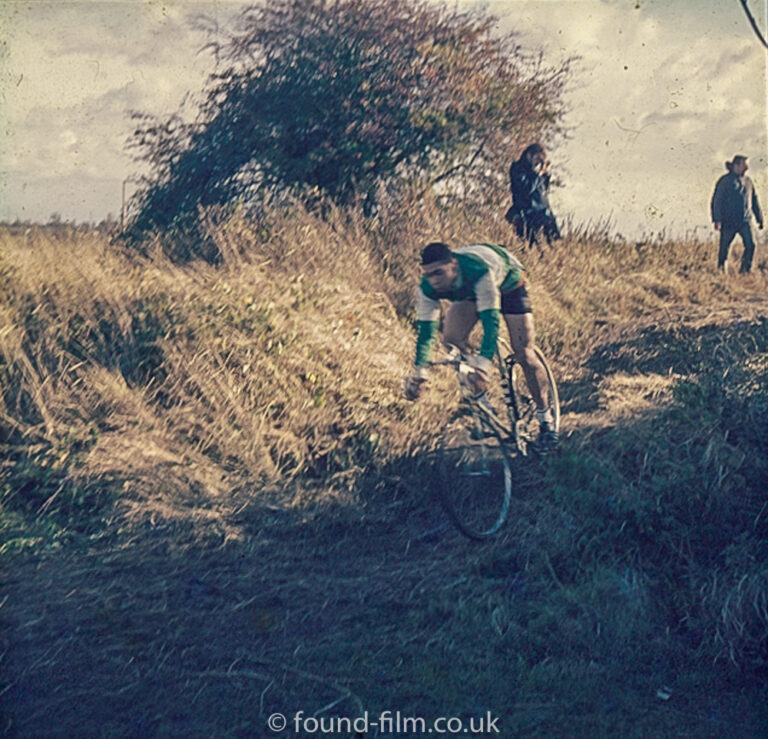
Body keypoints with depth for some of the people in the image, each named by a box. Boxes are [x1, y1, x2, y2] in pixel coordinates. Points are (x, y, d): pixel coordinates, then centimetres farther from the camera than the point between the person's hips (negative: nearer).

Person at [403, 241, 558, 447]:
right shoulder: (427, 288, -30)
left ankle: (545, 417, 8)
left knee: (524, 354, -10)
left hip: (507, 282, -4)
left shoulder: (479, 271, -46)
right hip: (466, 291, 4)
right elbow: (426, 330, -23)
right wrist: (418, 373, -28)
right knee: (452, 340, -21)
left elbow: (491, 320, -49)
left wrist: (482, 365, -59)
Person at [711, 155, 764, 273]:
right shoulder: (725, 181, -5)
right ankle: (721, 270, 21)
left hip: (745, 221, 4)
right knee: (724, 247, 3)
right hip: (729, 222, -4)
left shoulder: (748, 181, 13)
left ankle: (745, 271, -4)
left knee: (751, 245, -11)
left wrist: (760, 219, 20)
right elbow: (717, 201, -7)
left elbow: (755, 202, 20)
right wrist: (717, 220, -14)